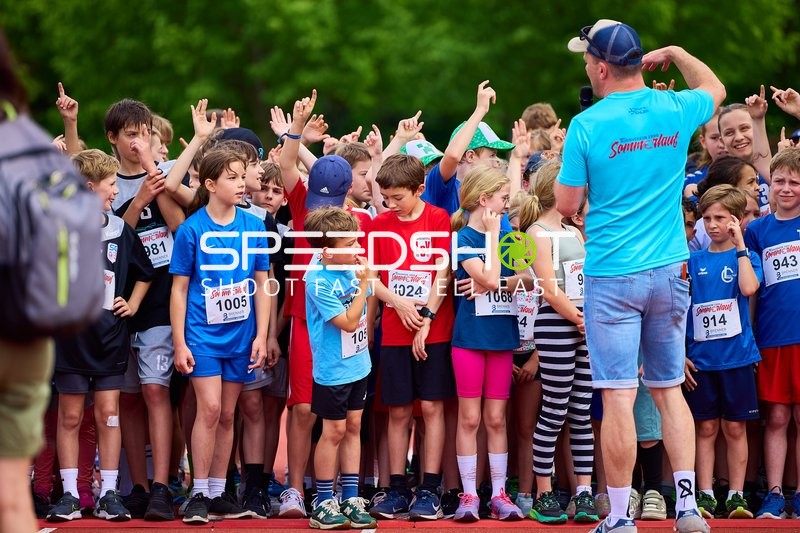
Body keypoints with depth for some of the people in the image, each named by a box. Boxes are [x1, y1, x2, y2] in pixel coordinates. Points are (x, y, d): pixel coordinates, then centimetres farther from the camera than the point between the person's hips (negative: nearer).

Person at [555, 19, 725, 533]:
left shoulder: (587, 126, -11)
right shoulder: (675, 110, 1)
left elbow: (566, 205, -4)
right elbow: (716, 89, 25)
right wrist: (674, 55, 30)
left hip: (612, 275, -4)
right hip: (670, 272, 4)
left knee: (618, 396, -3)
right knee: (669, 388, 13)